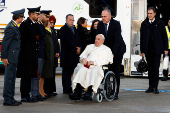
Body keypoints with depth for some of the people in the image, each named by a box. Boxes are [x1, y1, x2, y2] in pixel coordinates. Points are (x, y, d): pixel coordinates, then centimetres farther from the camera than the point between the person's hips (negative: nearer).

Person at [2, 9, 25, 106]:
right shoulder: (11, 27, -16)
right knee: (9, 78, -5)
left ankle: (11, 98, 19)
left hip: (14, 57, 10)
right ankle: (7, 100, 0)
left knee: (12, 78, 13)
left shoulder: (14, 26, 14)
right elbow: (4, 43, -18)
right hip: (10, 57, -10)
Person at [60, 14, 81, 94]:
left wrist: (78, 47, -1)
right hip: (67, 54, -7)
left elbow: (78, 39, 18)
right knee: (66, 72, -2)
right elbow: (67, 41, -14)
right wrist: (75, 49, -11)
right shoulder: (63, 29, -5)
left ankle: (69, 89, 11)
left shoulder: (74, 29, 19)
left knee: (71, 72, 6)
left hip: (74, 54, 7)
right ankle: (66, 90, 0)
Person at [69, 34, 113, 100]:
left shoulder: (106, 49, 19)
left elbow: (105, 61, 2)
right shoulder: (90, 46, 34)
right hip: (86, 65, 3)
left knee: (94, 71, -39)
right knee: (81, 70, -32)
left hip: (97, 66, -3)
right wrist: (84, 59, 1)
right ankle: (77, 92, -45)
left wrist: (94, 62, -11)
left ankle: (89, 92, -51)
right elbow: (82, 55, 27)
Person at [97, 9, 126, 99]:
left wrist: (113, 53, -32)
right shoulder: (100, 24, -4)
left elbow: (117, 40, -24)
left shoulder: (116, 24, -19)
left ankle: (115, 92, -4)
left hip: (117, 49, -4)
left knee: (116, 71, -6)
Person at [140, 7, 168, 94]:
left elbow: (164, 36, 5)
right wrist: (142, 50, 4)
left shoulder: (160, 23, 3)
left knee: (156, 68, -6)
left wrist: (165, 48, 0)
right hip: (148, 50, 2)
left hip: (157, 50, -2)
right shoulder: (144, 24, 7)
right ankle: (151, 86, 14)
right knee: (150, 68, 6)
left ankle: (155, 87, -3)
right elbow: (142, 38, 9)